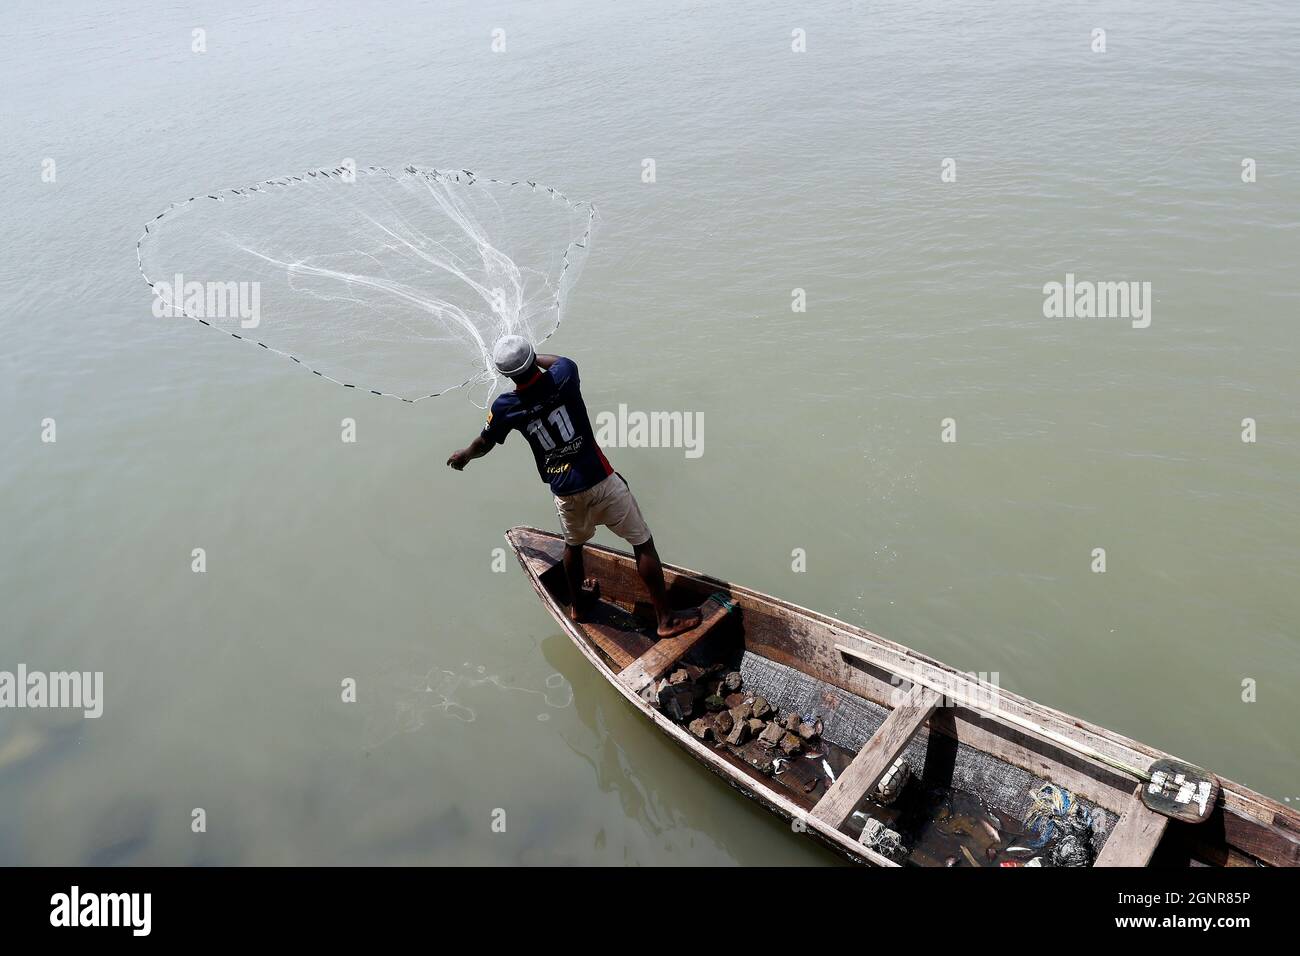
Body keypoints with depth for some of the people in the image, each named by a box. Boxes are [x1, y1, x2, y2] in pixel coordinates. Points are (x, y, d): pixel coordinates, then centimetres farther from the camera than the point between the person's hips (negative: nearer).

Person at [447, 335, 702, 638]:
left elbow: (484, 444, 13)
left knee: (573, 544, 29)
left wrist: (464, 456, 34)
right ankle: (666, 618, 8)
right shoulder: (562, 377, -12)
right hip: (600, 480, -3)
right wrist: (532, 359, 28)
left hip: (565, 491, 3)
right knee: (643, 543, 5)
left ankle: (578, 604, 50)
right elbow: (560, 360, 16)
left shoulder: (505, 407, -6)